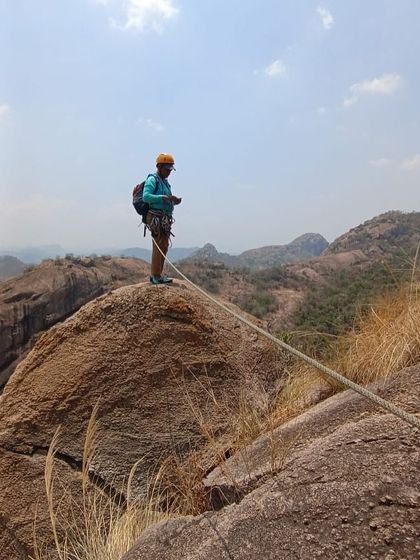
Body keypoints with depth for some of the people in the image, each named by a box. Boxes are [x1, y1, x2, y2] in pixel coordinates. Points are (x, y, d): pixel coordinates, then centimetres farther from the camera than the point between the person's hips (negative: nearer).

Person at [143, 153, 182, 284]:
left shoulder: (165, 182, 21)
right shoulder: (152, 179, -6)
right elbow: (146, 197, -20)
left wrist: (174, 200, 3)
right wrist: (163, 197, -28)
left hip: (165, 219, 9)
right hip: (156, 218, -9)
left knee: (164, 247, 11)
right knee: (159, 246, -10)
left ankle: (156, 274, 18)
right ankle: (156, 276, -6)